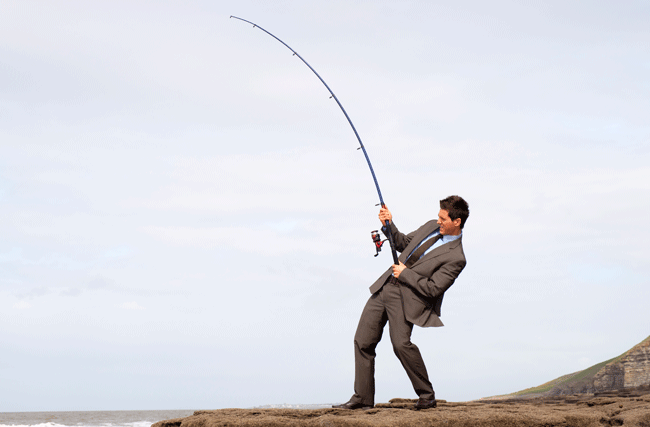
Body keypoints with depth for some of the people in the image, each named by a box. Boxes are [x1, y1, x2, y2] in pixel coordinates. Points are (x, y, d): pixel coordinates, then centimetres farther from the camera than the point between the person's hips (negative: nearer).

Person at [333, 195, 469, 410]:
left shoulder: (455, 258, -13)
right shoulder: (432, 227, 12)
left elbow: (432, 289, -17)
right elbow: (404, 243, 25)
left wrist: (405, 273, -11)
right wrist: (389, 225, 9)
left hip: (407, 297, -8)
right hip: (385, 287, 8)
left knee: (401, 343, -25)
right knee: (363, 341, 4)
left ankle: (427, 395, -5)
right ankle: (362, 398, 15)